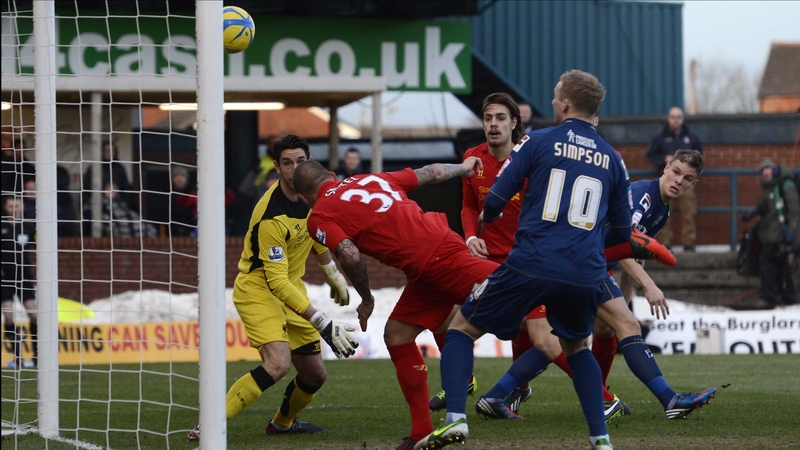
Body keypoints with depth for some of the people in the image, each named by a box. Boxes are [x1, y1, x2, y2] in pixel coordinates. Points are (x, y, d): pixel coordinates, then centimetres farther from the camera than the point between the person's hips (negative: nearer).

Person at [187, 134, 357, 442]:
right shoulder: (271, 217, -29)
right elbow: (277, 282, -29)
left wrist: (335, 277, 28)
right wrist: (323, 324, -32)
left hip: (292, 289, 8)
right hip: (258, 289, -8)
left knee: (314, 374, 10)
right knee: (278, 363, -30)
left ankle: (283, 422, 40)